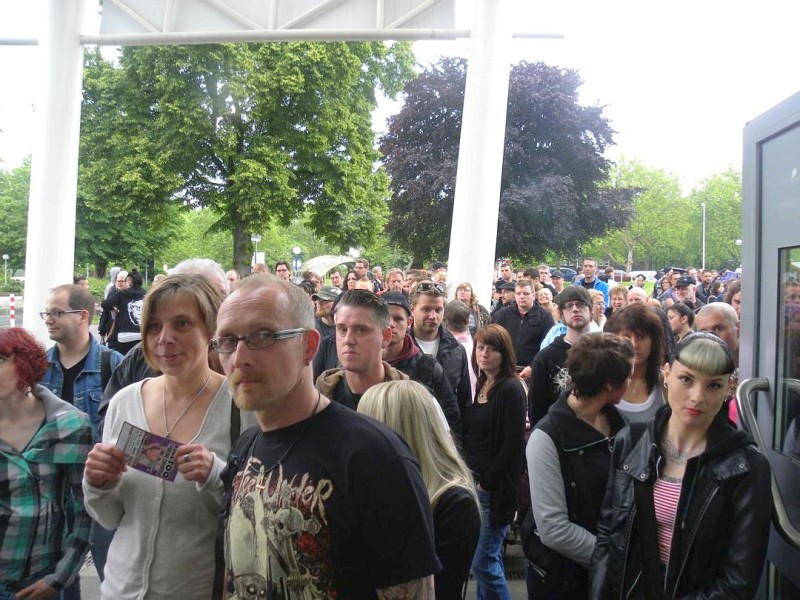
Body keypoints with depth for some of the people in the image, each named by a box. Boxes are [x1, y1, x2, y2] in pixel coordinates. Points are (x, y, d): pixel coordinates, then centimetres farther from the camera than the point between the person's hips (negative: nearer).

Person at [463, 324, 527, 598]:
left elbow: (513, 444, -17)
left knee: (483, 563, -4)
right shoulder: (481, 385, 10)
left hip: (495, 488, -7)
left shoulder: (511, 389, -13)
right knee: (489, 558, 16)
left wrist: (488, 482, -13)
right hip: (476, 483, 7)